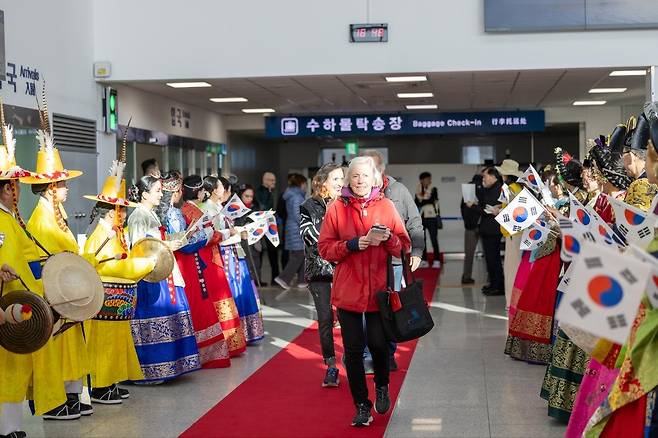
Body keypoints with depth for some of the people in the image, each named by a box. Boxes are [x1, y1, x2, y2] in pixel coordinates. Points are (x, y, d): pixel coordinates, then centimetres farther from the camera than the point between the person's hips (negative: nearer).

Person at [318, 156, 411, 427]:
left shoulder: (386, 206, 5)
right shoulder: (337, 208, 2)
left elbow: (404, 247, 4)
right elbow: (324, 249, -2)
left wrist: (388, 238, -16)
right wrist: (354, 244, -14)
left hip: (379, 289, 0)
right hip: (348, 290, 0)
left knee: (378, 344, -1)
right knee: (353, 349, 1)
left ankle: (382, 386, 30)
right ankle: (362, 405, 15)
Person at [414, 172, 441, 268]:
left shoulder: (433, 189, 3)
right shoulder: (418, 190, 10)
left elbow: (431, 200, -11)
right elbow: (416, 203, 1)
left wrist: (421, 201, -3)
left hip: (431, 217, -3)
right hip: (421, 217, 3)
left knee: (434, 239, -5)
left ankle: (436, 260, -3)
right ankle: (424, 260, 10)